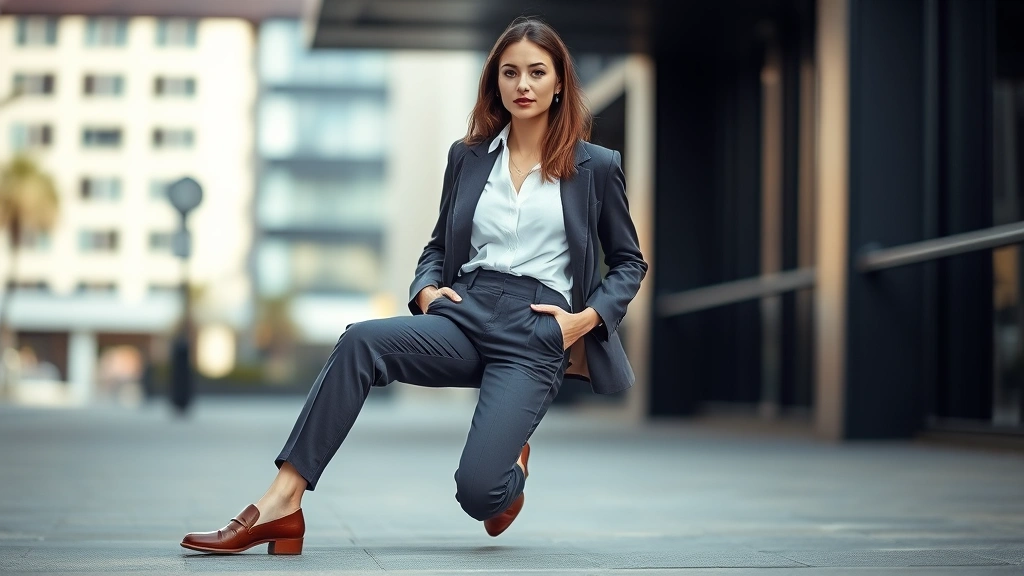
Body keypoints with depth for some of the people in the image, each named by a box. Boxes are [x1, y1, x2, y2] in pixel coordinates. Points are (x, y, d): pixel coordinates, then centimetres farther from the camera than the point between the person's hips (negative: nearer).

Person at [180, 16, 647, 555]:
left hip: (537, 333, -3)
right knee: (361, 342, -30)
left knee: (477, 490, -23)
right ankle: (281, 503, -32)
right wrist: (426, 289, 1)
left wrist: (587, 318, -4)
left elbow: (629, 261, 13)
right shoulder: (468, 156, 14)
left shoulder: (597, 166, 5)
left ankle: (513, 467, 17)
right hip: (465, 314, 3)